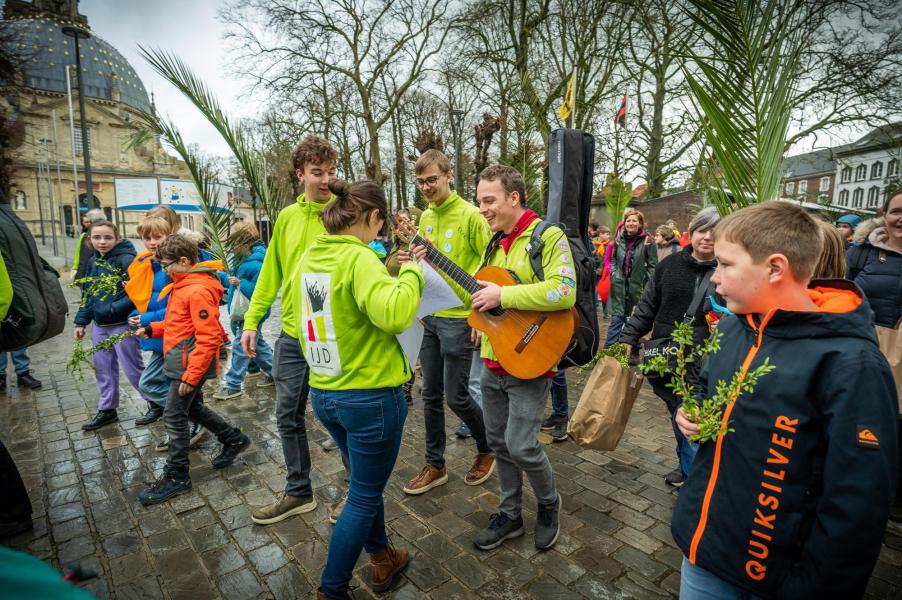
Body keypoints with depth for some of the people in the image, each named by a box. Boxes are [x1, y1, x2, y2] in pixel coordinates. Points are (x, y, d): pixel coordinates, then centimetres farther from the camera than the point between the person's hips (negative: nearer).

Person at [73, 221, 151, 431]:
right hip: (99, 326, 7)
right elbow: (88, 294, 15)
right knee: (103, 369, 15)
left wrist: (112, 309, -26)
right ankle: (107, 410, 30)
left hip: (122, 325, -7)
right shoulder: (93, 262, 8)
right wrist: (81, 321, 13)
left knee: (133, 369, 2)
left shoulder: (127, 260, -15)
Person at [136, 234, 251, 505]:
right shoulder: (183, 285, 10)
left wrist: (191, 376, -23)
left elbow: (208, 339, -24)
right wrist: (153, 329, 7)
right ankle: (234, 439, 35)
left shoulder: (198, 290, -21)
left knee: (174, 417, 0)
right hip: (182, 361, 10)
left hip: (190, 363, -10)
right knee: (193, 408, 21)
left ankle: (177, 477, 15)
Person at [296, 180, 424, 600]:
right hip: (371, 396, -8)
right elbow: (395, 315, -34)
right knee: (363, 498, 13)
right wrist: (411, 273, -18)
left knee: (366, 482, 28)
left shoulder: (308, 258, 5)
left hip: (323, 394, 9)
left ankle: (380, 558, 46)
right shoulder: (358, 256, -20)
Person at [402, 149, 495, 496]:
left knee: (456, 396, 1)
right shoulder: (425, 217, 11)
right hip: (429, 316, 7)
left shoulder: (469, 215, -11)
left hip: (458, 318, -7)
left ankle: (488, 449, 29)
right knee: (431, 395, 12)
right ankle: (435, 466, 28)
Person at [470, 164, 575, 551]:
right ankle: (510, 514, 35)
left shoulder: (547, 236, -12)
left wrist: (503, 295, -25)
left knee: (520, 446, -4)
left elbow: (564, 291, -27)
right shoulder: (494, 244, 11)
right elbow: (476, 289, 19)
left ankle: (549, 505, 27)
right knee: (498, 442, 15)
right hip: (492, 361, 8)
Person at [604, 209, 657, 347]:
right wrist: (614, 273, 5)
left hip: (637, 287, -2)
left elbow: (652, 265, -2)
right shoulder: (619, 240, 7)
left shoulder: (646, 241, -3)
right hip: (619, 287, 2)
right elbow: (612, 259, 20)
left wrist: (647, 285, -8)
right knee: (616, 319, 3)